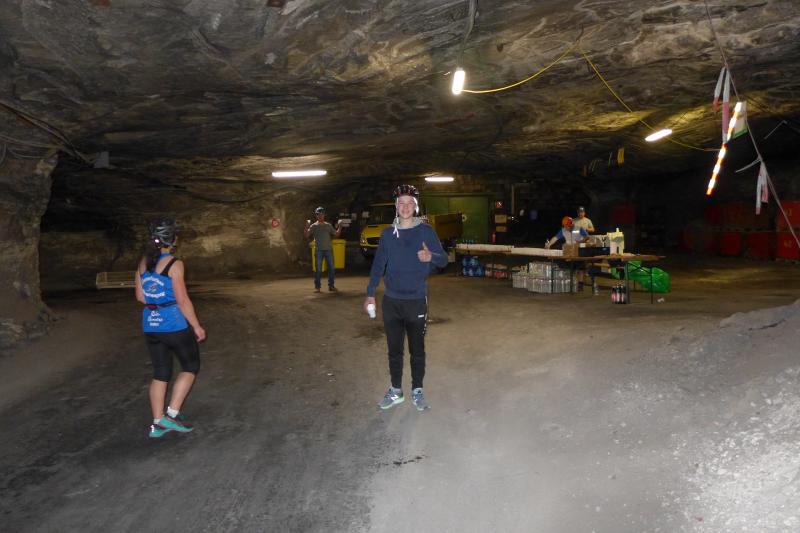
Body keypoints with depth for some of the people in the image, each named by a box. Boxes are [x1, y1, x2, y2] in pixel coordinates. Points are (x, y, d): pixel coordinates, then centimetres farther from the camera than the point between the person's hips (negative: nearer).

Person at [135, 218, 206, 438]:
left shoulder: (143, 263, 6)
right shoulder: (174, 264, -14)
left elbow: (140, 296, 12)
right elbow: (182, 300, -15)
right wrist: (197, 326, -8)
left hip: (151, 326, 6)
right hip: (175, 325, -6)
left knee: (160, 373, 14)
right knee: (191, 366, 11)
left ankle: (158, 423, 18)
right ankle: (172, 414, 5)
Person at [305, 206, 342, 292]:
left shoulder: (328, 225, 13)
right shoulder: (313, 226, 6)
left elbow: (336, 234, 10)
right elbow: (307, 235, -3)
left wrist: (340, 227, -4)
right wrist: (307, 227, -16)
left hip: (328, 249, 2)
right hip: (318, 250, -2)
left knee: (331, 268, 2)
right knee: (318, 269, -2)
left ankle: (331, 286, 11)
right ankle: (317, 287, 5)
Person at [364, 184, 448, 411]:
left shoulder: (426, 231, -3)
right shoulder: (387, 234, 5)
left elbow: (444, 260, -4)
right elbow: (378, 265, 9)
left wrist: (431, 256, -27)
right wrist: (370, 294, 5)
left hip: (416, 301, -2)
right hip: (391, 301, 3)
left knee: (417, 350, 7)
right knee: (394, 349, 11)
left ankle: (417, 391, 21)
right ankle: (395, 391, 24)